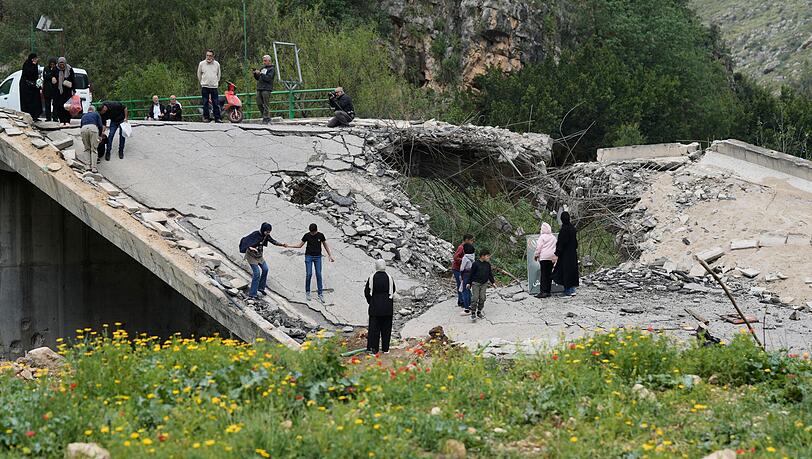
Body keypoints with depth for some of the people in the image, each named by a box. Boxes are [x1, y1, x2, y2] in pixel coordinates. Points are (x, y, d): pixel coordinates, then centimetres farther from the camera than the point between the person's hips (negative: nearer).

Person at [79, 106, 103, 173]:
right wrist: (100, 135, 32)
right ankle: (93, 168, -6)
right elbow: (100, 126, 16)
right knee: (93, 149, 1)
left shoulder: (83, 116, 37)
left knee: (87, 149, 17)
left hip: (83, 129, 2)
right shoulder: (96, 114, 28)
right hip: (93, 128, -2)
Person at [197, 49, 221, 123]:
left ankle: (217, 118, 3)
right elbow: (199, 74, 14)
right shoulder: (201, 64, 2)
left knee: (216, 103, -1)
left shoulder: (217, 64, 6)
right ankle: (206, 117, 7)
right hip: (205, 87, -1)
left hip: (214, 87, 1)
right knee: (205, 103, 1)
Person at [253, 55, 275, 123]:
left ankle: (266, 118, -9)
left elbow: (268, 78, -14)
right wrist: (255, 74, 5)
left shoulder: (271, 69, 0)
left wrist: (260, 74, -17)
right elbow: (257, 78, 24)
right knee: (259, 104, 6)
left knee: (266, 105, -9)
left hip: (266, 89, -8)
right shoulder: (263, 68, 22)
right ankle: (266, 115, 16)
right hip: (259, 89, 8)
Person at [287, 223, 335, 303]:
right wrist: (288, 246, -4)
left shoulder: (320, 236, -4)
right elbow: (300, 245, 4)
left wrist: (330, 256, 7)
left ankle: (320, 294, 2)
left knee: (319, 275, -2)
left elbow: (326, 246, 7)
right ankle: (307, 292, 8)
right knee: (308, 274, -7)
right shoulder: (307, 236, -5)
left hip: (318, 257, 1)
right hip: (309, 256, -1)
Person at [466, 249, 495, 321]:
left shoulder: (488, 264, 7)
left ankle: (479, 312, 16)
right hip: (476, 283, -5)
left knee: (482, 298, 3)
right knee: (475, 298, -10)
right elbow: (471, 274, -4)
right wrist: (469, 283, -3)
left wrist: (493, 282, 14)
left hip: (484, 284, 5)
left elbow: (490, 274, 17)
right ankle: (473, 313, -7)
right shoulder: (476, 264, -9)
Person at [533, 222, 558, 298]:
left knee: (543, 274, -7)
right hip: (552, 258, 5)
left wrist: (536, 255, 6)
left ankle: (543, 291, -14)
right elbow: (555, 248, 16)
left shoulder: (542, 237, -4)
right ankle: (548, 291, 10)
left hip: (544, 257, -5)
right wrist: (555, 256, 23)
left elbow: (538, 247, -5)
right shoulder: (553, 237, 13)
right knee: (549, 274, 9)